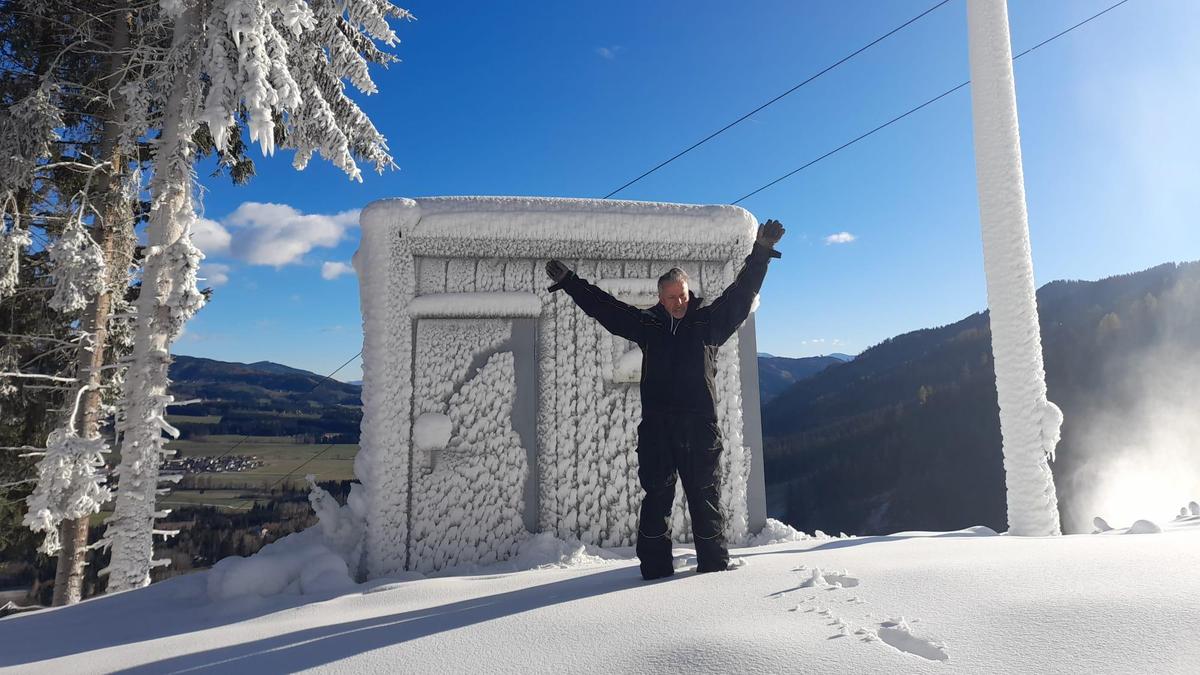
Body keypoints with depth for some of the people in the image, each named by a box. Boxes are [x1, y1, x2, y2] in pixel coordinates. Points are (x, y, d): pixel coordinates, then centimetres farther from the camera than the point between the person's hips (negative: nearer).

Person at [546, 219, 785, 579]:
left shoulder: (709, 321, 11)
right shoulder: (647, 324, 13)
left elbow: (741, 292, 9)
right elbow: (603, 306, 16)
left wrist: (761, 252, 3)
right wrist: (568, 281, 16)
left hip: (700, 426, -1)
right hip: (656, 427, 1)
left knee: (704, 495, 4)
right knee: (657, 496, 1)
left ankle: (714, 561, 13)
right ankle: (655, 564, 7)